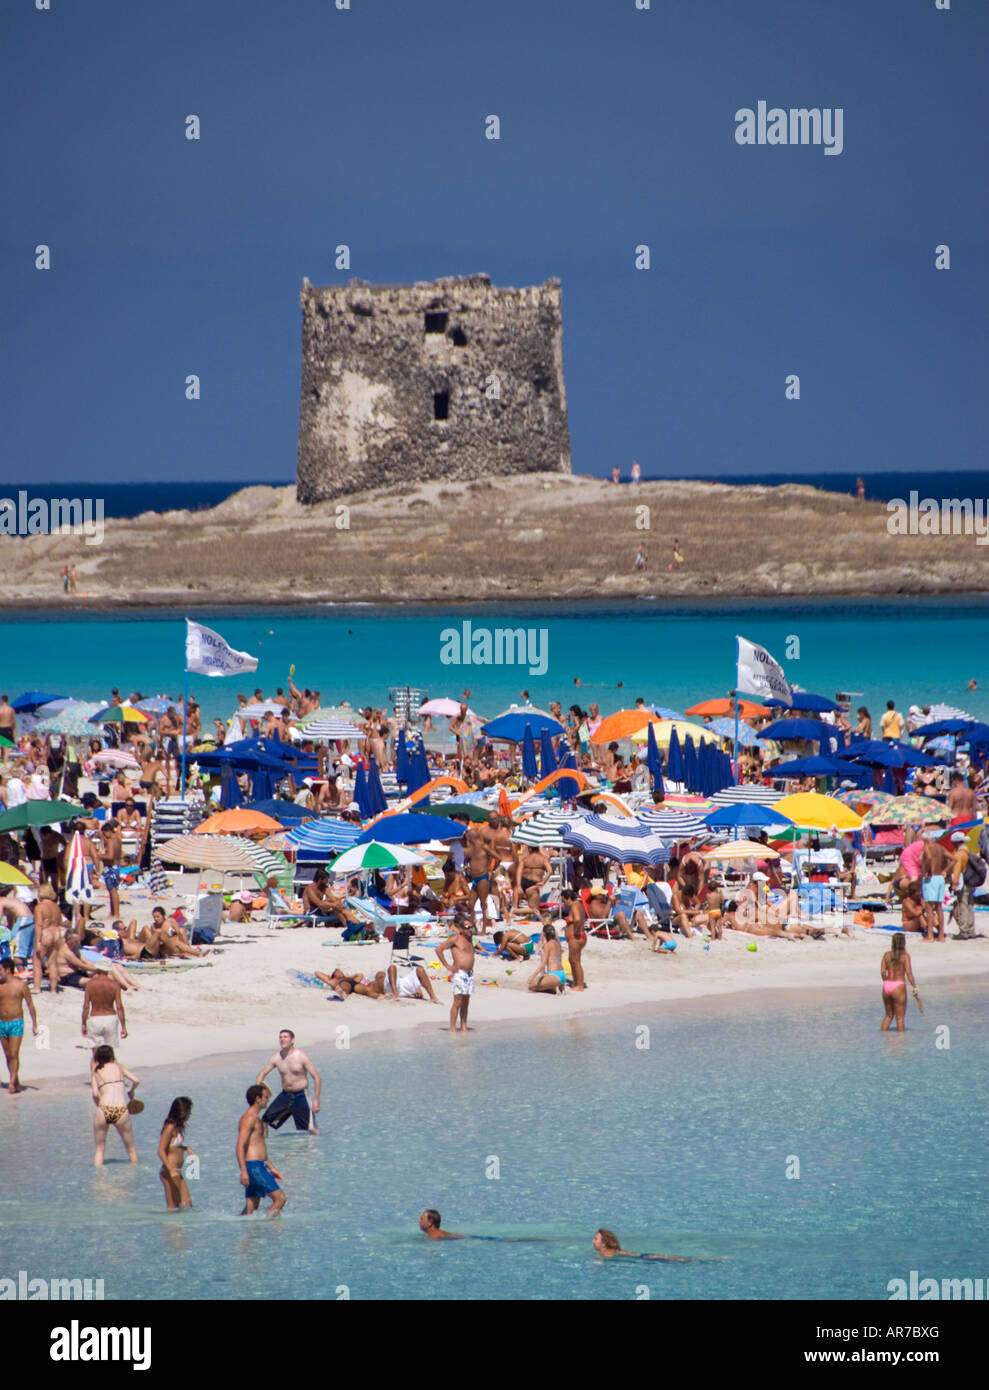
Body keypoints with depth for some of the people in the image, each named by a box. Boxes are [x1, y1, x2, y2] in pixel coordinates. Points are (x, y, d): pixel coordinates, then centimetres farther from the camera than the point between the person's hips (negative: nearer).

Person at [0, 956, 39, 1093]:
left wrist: (34, 1025, 2)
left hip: (16, 1023, -4)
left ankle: (12, 1083, -13)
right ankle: (16, 1082, 18)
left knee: (14, 1055, -12)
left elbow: (30, 1005, 3)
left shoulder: (20, 985, -4)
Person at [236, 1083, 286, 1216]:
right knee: (280, 1198, -13)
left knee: (250, 1211, 7)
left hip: (258, 1166, 10)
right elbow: (240, 1146, -19)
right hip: (253, 1167, -10)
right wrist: (243, 1171, -25)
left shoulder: (257, 1119, 21)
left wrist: (271, 1168, 30)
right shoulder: (249, 1118, -11)